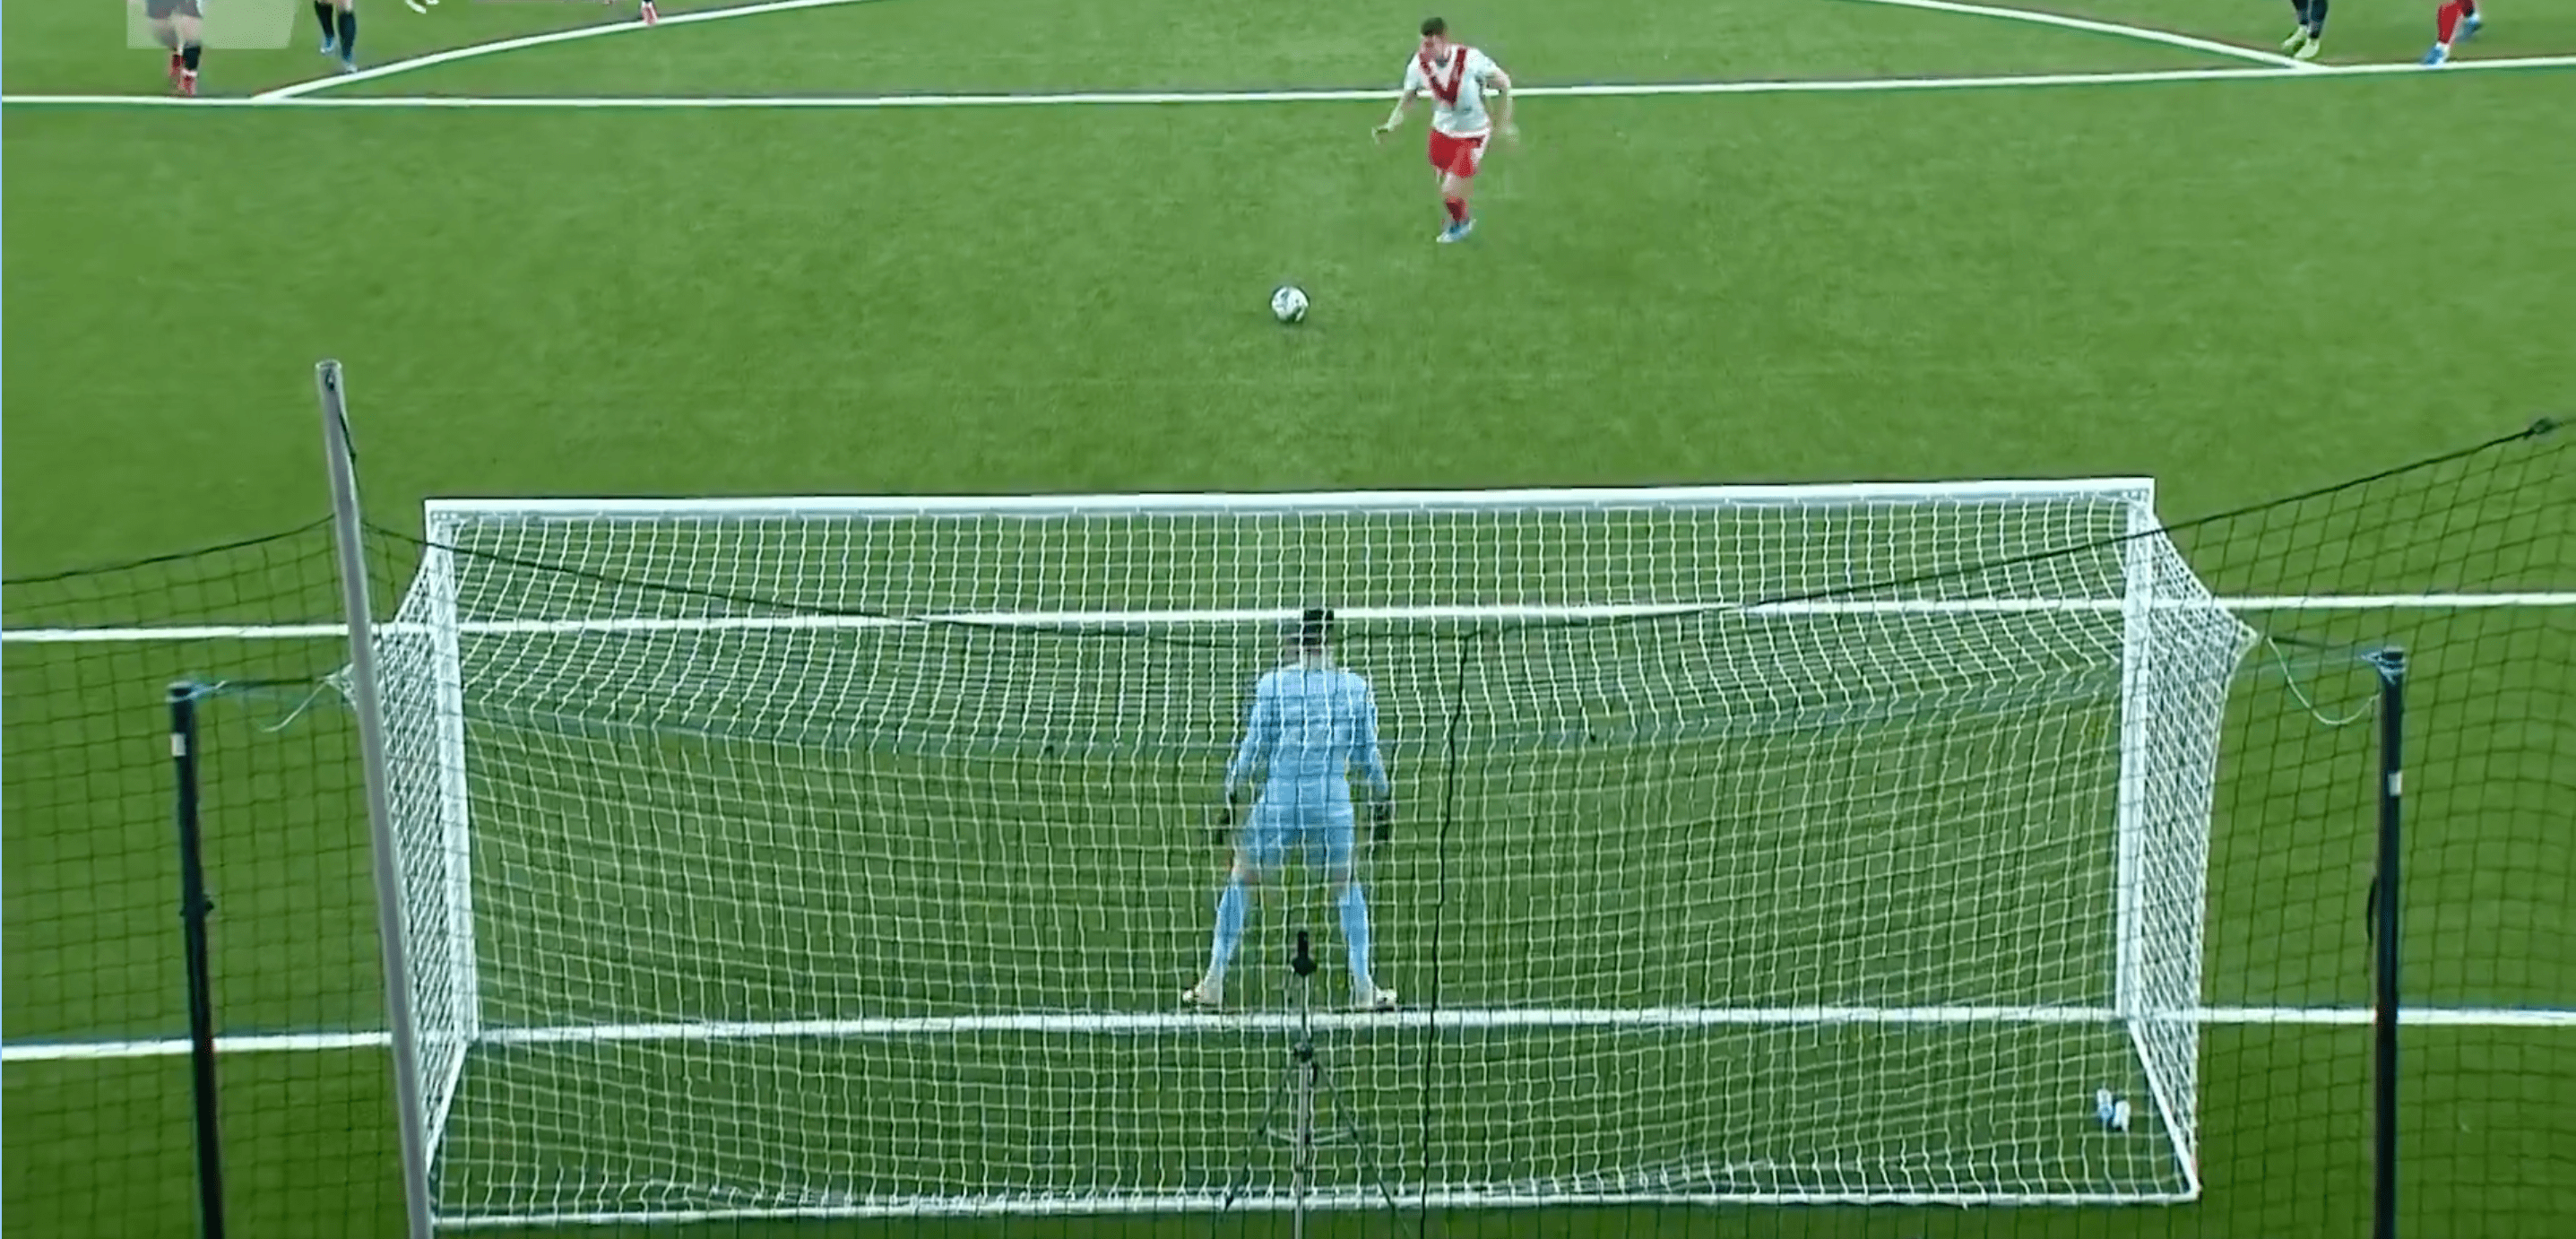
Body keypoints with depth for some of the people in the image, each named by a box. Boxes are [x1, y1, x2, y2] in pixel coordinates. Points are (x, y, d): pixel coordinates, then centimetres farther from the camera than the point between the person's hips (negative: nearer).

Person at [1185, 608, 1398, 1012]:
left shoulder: (1272, 684, -5)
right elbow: (1367, 755, 7)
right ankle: (1363, 988, 14)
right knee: (1347, 885, 19)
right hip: (1334, 804, 1)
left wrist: (1231, 797, 6)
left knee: (1239, 882, 13)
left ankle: (1214, 982, 12)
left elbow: (1254, 748, -3)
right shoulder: (1356, 687, 1)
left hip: (1277, 803, -1)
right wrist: (1383, 799, 20)